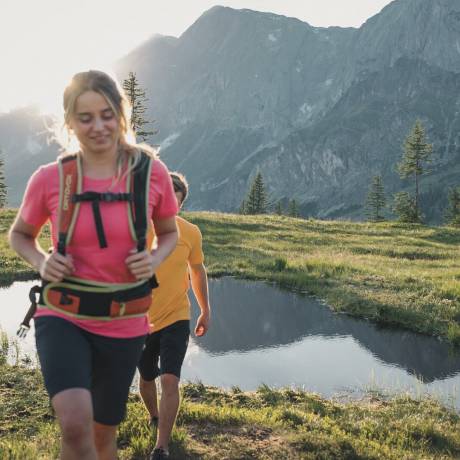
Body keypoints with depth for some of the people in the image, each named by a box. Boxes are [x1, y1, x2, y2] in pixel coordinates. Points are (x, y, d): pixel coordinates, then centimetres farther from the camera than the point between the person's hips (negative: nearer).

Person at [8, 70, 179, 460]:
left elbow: (170, 233, 9)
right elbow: (19, 234, 9)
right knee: (76, 424, -27)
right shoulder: (49, 179, -9)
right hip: (63, 317, -1)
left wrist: (155, 260, -13)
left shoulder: (151, 172, -7)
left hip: (124, 324, 2)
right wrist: (41, 262, -12)